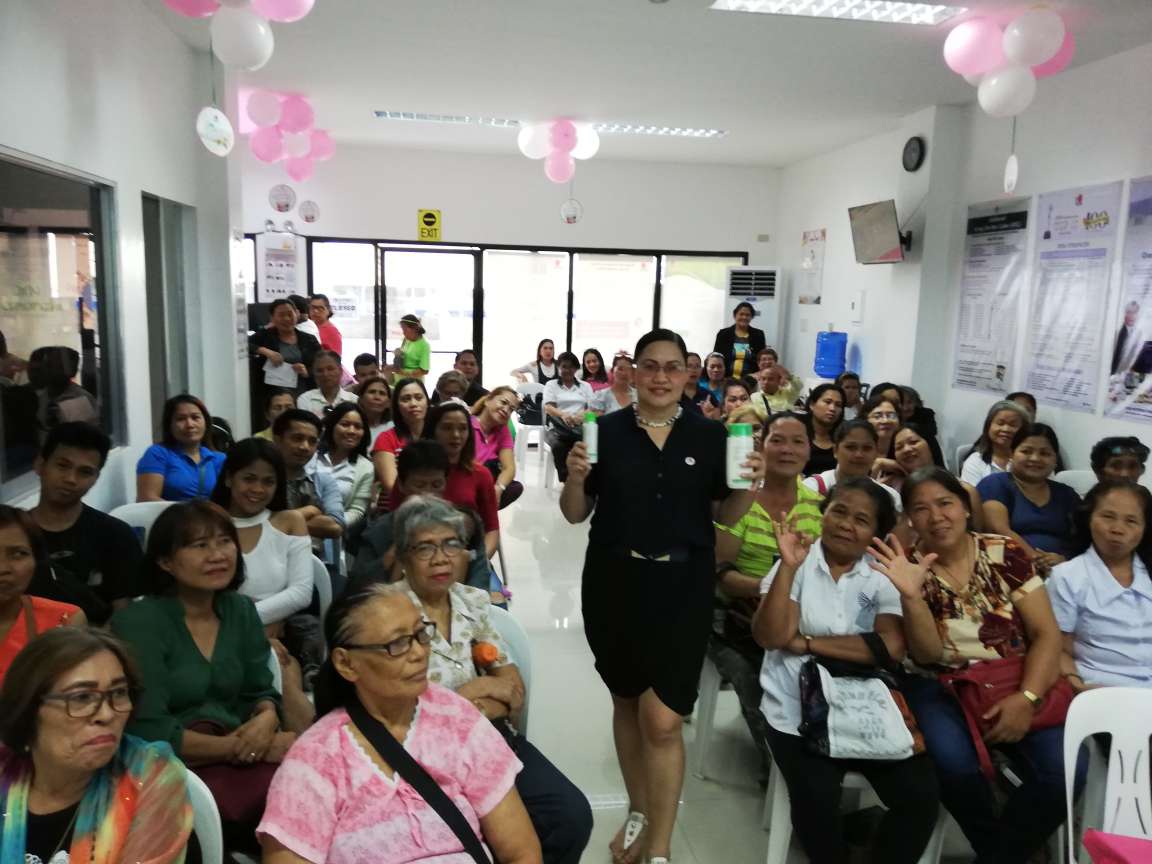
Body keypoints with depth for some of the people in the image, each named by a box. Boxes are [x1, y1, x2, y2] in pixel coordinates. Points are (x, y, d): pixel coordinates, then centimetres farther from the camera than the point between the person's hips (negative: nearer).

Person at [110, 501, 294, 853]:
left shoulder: (241, 610, 8)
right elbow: (148, 730, -13)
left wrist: (266, 720, -13)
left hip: (239, 756, 5)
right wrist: (238, 746, -16)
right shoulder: (138, 621, -8)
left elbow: (260, 692, 10)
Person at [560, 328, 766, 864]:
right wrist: (574, 478, -17)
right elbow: (575, 514, 2)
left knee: (662, 720, -4)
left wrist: (751, 486, -12)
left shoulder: (709, 436, 0)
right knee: (626, 703, 17)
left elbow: (726, 516, 6)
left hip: (682, 587, -1)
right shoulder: (606, 432, -2)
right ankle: (639, 812, 41)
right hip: (614, 583, 2)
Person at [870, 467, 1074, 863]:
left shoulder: (1005, 553, 0)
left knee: (1065, 769, -22)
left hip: (1015, 685, 2)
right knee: (955, 763, -30)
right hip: (943, 688, -1)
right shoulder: (907, 568, -4)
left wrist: (1026, 698, -17)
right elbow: (927, 655, -11)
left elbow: (1047, 633, -2)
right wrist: (911, 594, -28)